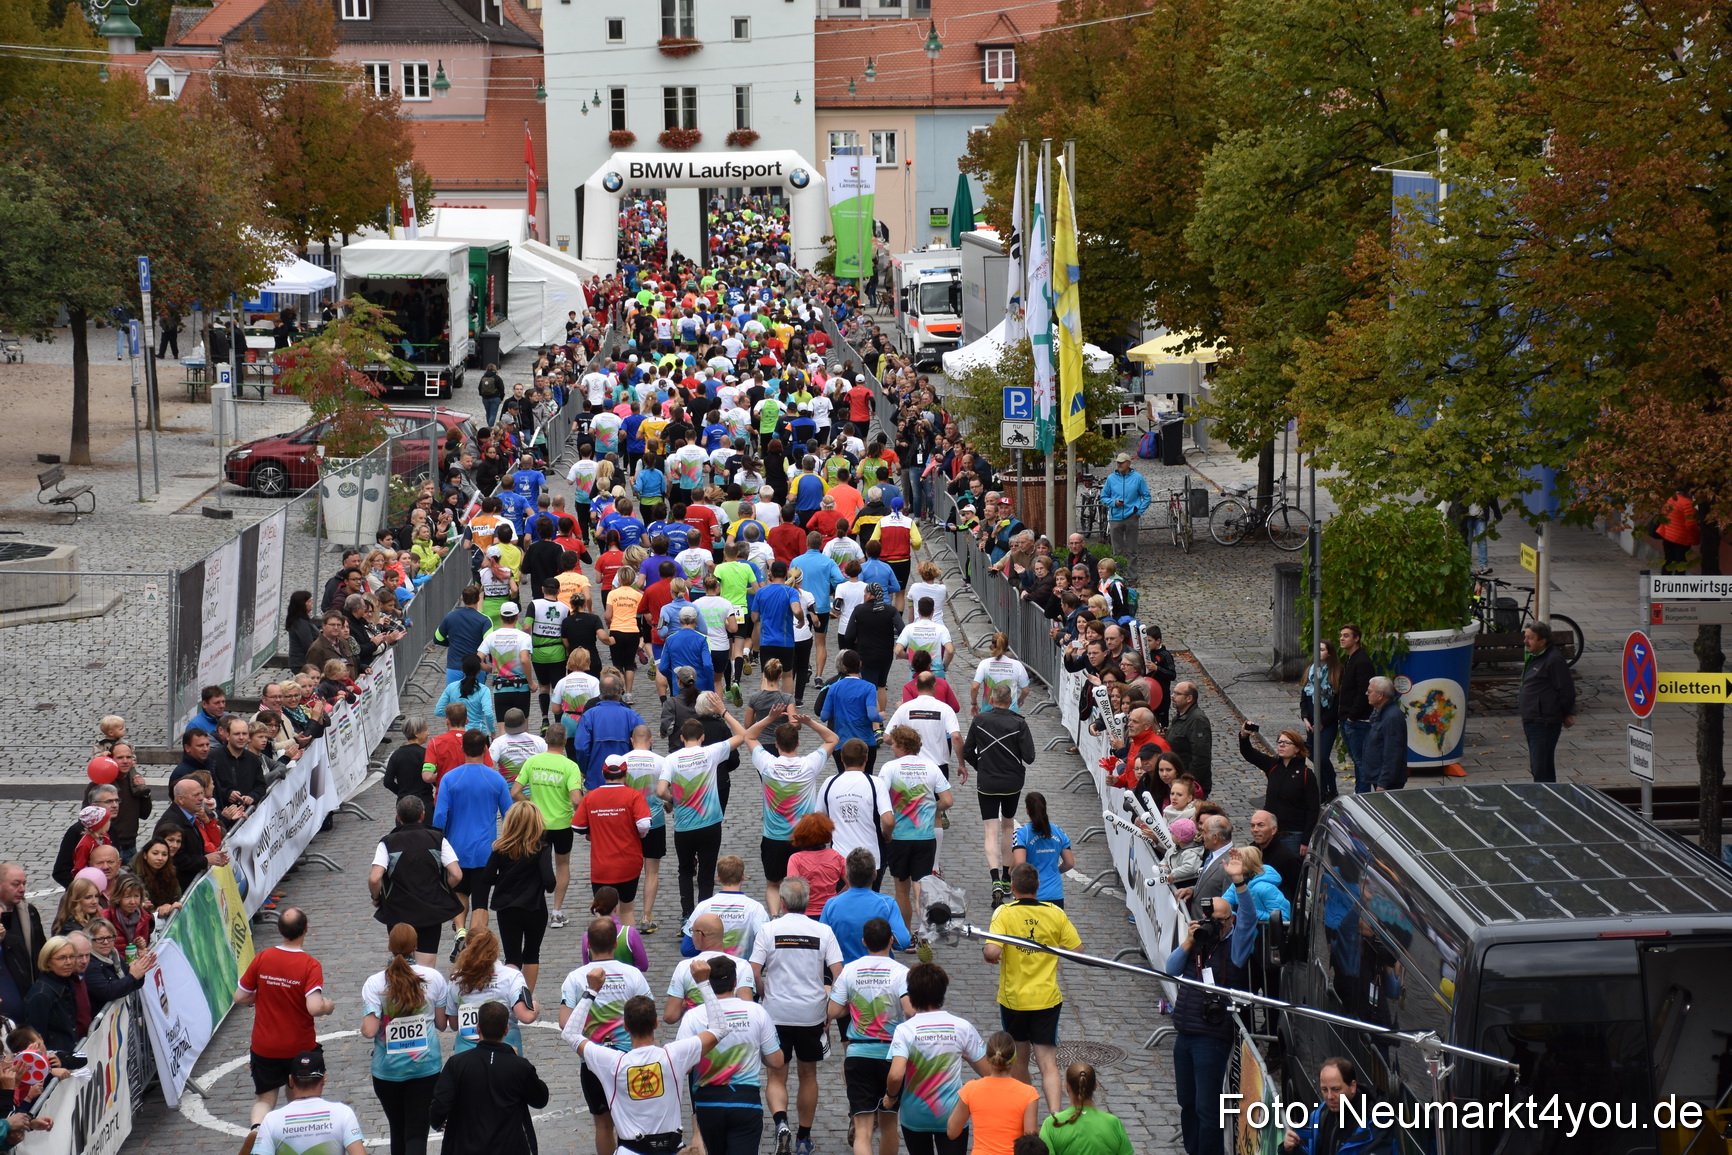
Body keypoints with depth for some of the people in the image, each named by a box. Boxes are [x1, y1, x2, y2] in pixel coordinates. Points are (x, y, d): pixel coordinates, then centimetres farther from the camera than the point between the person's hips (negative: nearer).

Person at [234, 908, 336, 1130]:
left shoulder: (262, 958, -7)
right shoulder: (310, 966, -17)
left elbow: (240, 998, 0)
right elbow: (314, 1008, -27)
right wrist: (328, 1006, -6)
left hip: (264, 1048, 2)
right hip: (300, 1048, -2)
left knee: (264, 1099, 11)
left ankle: (256, 1128, -17)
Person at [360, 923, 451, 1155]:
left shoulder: (374, 984, -11)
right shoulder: (433, 978, -6)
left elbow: (369, 1031, -16)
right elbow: (441, 1024, 3)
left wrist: (364, 1026, 7)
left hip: (388, 1070, 0)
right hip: (425, 1067, 0)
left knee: (398, 1131, 18)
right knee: (417, 1132, -3)